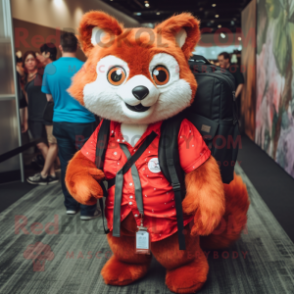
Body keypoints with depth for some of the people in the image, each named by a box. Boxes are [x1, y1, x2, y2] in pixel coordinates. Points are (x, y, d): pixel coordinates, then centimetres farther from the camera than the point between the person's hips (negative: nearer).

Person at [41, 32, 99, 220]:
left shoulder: (49, 68, 0)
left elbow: (49, 97, 10)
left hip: (60, 122, 4)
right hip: (83, 122, -4)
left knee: (66, 164, 12)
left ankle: (71, 205, 22)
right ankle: (87, 209, 8)